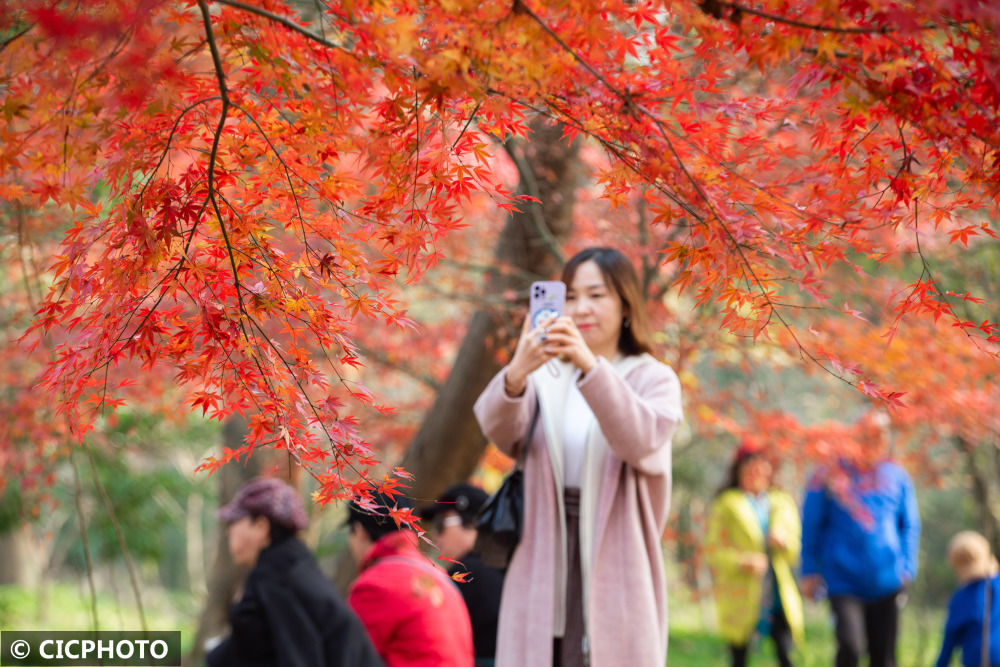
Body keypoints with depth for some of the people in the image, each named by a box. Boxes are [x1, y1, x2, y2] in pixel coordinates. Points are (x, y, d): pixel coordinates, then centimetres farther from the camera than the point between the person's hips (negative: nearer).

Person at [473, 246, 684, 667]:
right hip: (544, 571, 2)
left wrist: (590, 365, -31)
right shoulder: (544, 378, 11)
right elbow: (497, 427, -10)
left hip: (616, 576, -2)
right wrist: (516, 374, -31)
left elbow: (642, 439, -16)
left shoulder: (653, 379, 6)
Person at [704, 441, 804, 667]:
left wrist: (783, 541, -11)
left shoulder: (783, 503, 16)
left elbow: (796, 546, 13)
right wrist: (743, 562, -22)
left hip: (780, 597, 3)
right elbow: (714, 550, -4)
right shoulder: (726, 504, 4)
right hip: (740, 600, -3)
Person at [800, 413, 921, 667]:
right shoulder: (831, 477, -3)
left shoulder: (897, 477, 6)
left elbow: (910, 526, 13)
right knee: (850, 646, -21)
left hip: (887, 583, 3)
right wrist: (810, 572, 1)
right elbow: (811, 527, 4)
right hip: (845, 582, -3)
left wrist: (906, 567, 2)